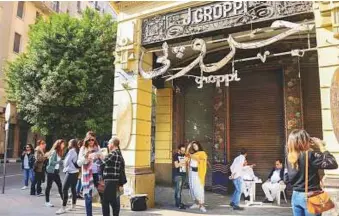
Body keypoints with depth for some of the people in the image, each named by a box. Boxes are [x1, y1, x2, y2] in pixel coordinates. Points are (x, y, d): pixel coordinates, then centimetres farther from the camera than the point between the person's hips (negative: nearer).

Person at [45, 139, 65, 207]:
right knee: (49, 186, 2)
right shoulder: (54, 152, -15)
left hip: (56, 171, 8)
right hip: (51, 171, -8)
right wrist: (59, 161, -25)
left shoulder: (59, 152, 9)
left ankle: (63, 199, 17)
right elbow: (51, 162, -20)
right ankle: (47, 202, 11)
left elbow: (59, 161, 7)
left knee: (60, 185, 9)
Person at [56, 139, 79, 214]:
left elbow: (66, 161, -9)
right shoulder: (76, 151, 11)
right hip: (75, 171, 9)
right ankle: (73, 206, 19)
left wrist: (65, 167, 11)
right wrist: (66, 166, 14)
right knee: (73, 189, 12)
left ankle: (63, 208, -8)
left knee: (64, 189, -8)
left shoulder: (72, 151, -12)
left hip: (71, 172, -9)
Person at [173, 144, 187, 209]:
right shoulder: (176, 155, -6)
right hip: (178, 175, -6)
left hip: (183, 174, 6)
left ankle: (177, 203, 19)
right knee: (178, 189, -9)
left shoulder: (184, 155, 12)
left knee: (179, 189, 12)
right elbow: (176, 165, -14)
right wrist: (183, 160, -20)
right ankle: (179, 204, -8)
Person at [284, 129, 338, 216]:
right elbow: (333, 164, -16)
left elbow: (286, 179, 5)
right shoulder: (310, 155, -18)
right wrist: (321, 146, -10)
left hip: (295, 196, 6)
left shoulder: (289, 158, 1)